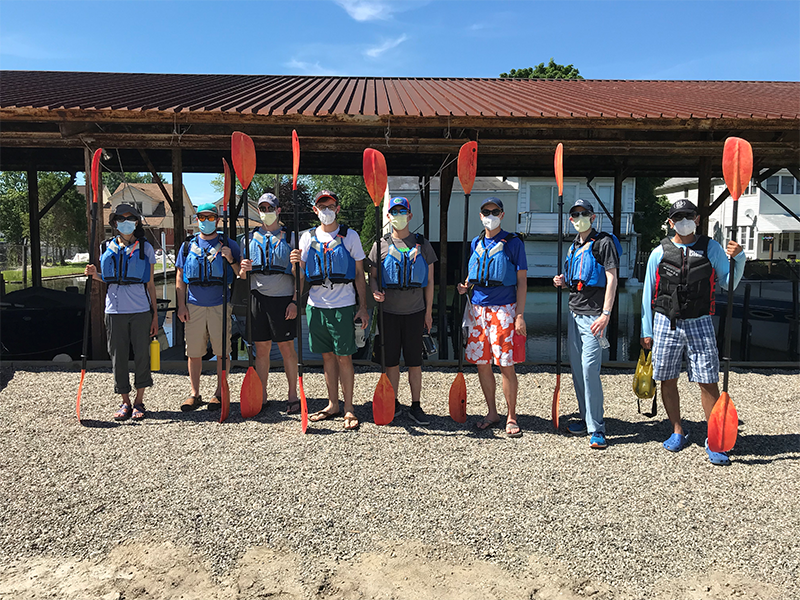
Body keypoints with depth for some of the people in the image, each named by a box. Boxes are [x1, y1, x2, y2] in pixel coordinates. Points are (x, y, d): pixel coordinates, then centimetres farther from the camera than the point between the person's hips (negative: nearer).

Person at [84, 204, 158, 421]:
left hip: (141, 310, -2)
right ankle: (125, 402, 17)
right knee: (118, 357, 5)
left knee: (142, 355, 2)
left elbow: (150, 284, 6)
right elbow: (108, 279, 19)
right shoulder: (107, 248, 10)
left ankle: (139, 402, 14)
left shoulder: (145, 248, 5)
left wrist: (155, 314, 3)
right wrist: (95, 274, -4)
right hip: (115, 310, 2)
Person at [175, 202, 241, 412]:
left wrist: (231, 260, -13)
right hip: (194, 306, 2)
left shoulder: (229, 245, 6)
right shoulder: (188, 245, 11)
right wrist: (181, 305, 4)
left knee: (222, 352, 2)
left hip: (220, 305, -2)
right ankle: (195, 394, 16)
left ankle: (220, 393, 14)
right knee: (194, 353, 5)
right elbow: (180, 278, 12)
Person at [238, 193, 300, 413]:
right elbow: (243, 276, 17)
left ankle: (293, 395, 9)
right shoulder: (251, 237, 14)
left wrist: (295, 300, -9)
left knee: (287, 347, 1)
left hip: (283, 298, -3)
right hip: (258, 296, 3)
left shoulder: (290, 237, 6)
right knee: (261, 348, 7)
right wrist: (243, 270, -7)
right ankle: (261, 396, 16)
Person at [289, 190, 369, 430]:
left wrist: (363, 307, -2)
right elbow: (302, 275, 14)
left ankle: (348, 409, 7)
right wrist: (297, 263, -9)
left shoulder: (350, 236, 3)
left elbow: (359, 274, 3)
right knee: (327, 356, 11)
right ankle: (333, 404, 22)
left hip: (343, 305, -3)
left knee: (344, 357, -2)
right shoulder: (308, 237, 10)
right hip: (316, 305, 3)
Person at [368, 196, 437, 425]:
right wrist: (375, 291, -13)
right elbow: (372, 275, 10)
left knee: (414, 361, 4)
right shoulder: (381, 245, 6)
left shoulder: (422, 245, 7)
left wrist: (429, 311, 2)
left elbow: (429, 281, 7)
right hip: (388, 311, 0)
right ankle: (393, 404, 20)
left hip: (415, 312, 0)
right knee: (391, 360, 6)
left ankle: (416, 406, 15)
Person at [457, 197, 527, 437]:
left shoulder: (513, 242, -1)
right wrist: (465, 285, 1)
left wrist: (520, 314, -10)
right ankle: (492, 413, 22)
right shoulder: (476, 243, 14)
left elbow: (521, 280, -3)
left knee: (506, 365, -5)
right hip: (478, 308, 5)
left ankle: (511, 417, 8)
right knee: (481, 363, 7)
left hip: (503, 309, -5)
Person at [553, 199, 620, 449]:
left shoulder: (604, 242, -6)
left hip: (593, 314, -8)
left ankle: (597, 429, -4)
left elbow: (611, 279, -12)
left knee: (589, 369, -12)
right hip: (574, 311, 8)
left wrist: (606, 313, -20)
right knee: (577, 368, 10)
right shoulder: (574, 246, 18)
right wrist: (563, 282, 6)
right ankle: (586, 419, 22)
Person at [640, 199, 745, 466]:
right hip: (666, 323, 1)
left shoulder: (711, 248, 5)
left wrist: (738, 257, -11)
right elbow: (648, 293, 8)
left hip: (699, 323, -1)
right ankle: (678, 433, 23)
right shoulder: (659, 253, 6)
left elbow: (728, 284, 6)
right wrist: (646, 331, 6)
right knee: (667, 381, 6)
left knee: (708, 382, -4)